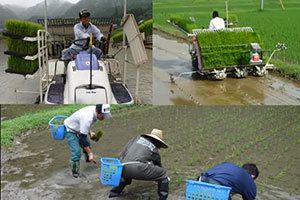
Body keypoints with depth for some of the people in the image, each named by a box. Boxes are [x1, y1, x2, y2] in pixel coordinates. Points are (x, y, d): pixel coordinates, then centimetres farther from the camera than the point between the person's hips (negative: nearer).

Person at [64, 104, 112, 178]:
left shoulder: (95, 109, -13)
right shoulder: (88, 118, -40)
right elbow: (82, 138, -36)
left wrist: (89, 132, -1)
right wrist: (90, 153, -33)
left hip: (78, 128, 9)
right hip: (70, 130, -9)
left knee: (87, 144, 21)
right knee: (76, 152, -16)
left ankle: (88, 159, 47)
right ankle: (75, 173, 2)